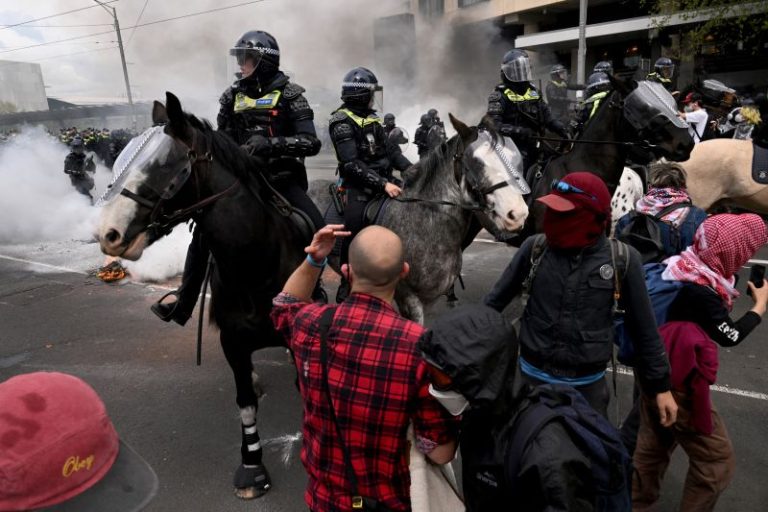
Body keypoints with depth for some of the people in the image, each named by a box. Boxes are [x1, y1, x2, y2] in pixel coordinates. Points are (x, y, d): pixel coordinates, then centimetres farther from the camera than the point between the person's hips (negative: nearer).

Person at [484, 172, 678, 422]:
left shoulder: (622, 261, -10)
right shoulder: (535, 248, -9)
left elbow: (644, 328, 0)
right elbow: (496, 299, 2)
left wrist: (660, 384, 5)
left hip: (588, 384, 0)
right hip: (534, 376, 1)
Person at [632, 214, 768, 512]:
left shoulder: (686, 269, -3)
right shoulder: (699, 291, -28)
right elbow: (730, 336, -14)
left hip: (660, 374, 9)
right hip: (679, 383, -9)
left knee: (655, 444, 22)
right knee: (717, 458, 9)